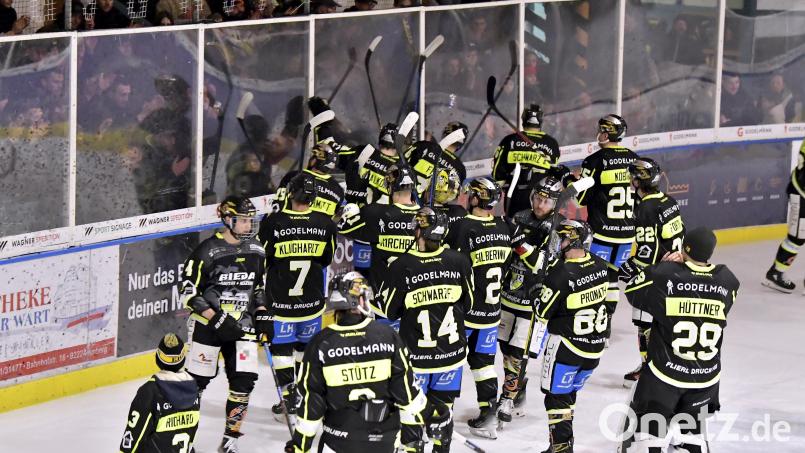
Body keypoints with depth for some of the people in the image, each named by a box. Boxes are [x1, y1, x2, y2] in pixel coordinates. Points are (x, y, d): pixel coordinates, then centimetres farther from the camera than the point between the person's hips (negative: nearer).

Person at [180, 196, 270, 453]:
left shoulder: (257, 252, 4)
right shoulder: (207, 251, -14)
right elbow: (189, 294, -13)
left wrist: (262, 315, 4)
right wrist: (217, 319, -20)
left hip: (242, 326, 4)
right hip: (207, 325, -4)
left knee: (244, 380, -4)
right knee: (197, 379, 1)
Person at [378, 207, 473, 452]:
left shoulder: (402, 266, -19)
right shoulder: (459, 262, -11)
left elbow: (388, 310, -6)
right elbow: (467, 304, 4)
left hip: (416, 356, -3)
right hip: (452, 352, 3)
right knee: (442, 405, 19)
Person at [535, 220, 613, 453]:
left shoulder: (561, 273, -22)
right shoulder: (601, 266, -2)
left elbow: (542, 313, -13)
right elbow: (611, 303, 9)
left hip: (566, 346, -7)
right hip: (595, 347, 7)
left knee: (557, 396, 3)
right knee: (569, 394, 19)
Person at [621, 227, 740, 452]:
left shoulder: (665, 274, -17)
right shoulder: (726, 281, -8)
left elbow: (633, 292, -1)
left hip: (664, 373, -3)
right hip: (706, 376, 3)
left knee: (647, 427, 4)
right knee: (694, 433, 20)